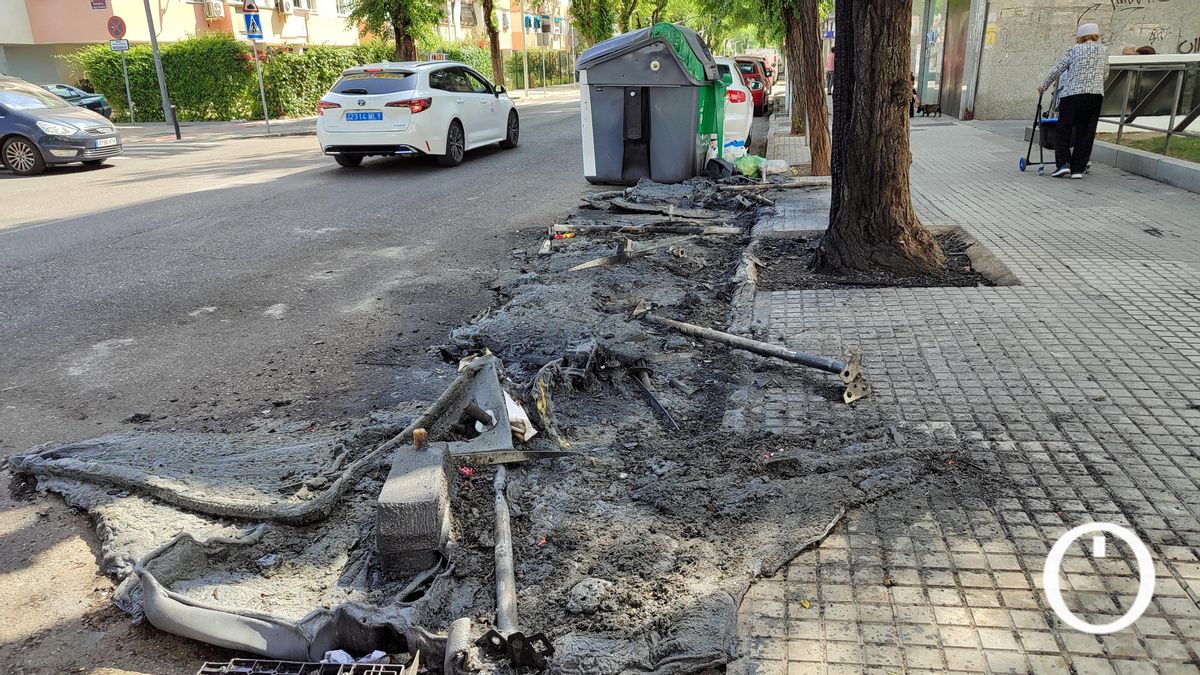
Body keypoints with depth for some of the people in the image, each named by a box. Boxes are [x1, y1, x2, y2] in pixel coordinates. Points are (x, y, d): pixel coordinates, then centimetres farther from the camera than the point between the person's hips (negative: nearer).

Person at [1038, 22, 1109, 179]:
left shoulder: (1074, 50, 5)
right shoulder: (1103, 50, 13)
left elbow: (1057, 69, 5)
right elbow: (1105, 73, 19)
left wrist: (1043, 85, 17)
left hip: (1072, 94, -2)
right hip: (1096, 94, 2)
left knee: (1063, 130, 4)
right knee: (1085, 133, 5)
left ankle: (1063, 164, -10)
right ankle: (1077, 169, 2)